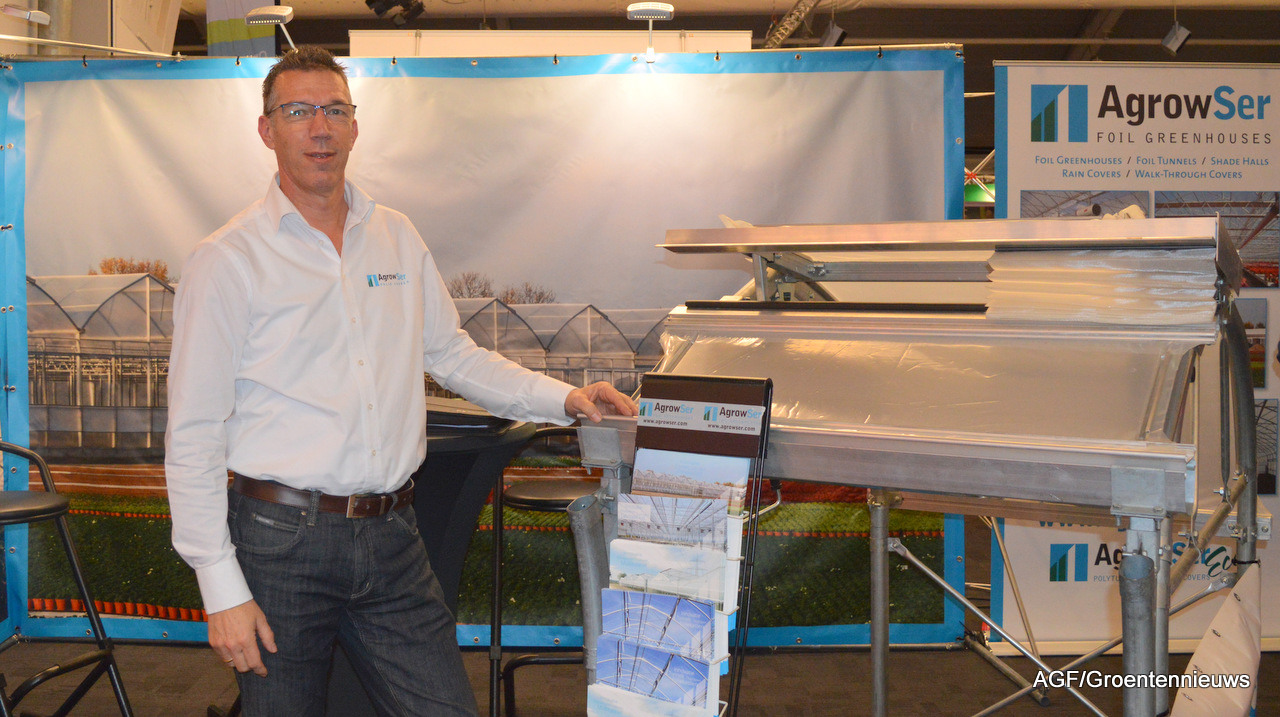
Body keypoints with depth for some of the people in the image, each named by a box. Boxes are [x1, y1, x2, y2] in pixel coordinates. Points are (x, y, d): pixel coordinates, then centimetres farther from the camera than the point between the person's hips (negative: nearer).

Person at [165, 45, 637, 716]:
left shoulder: (397, 236, 9)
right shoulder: (228, 259, -6)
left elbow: (451, 352, 18)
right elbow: (194, 439, -7)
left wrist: (562, 397, 5)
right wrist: (222, 589, -11)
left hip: (392, 536, 4)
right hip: (283, 541, -3)